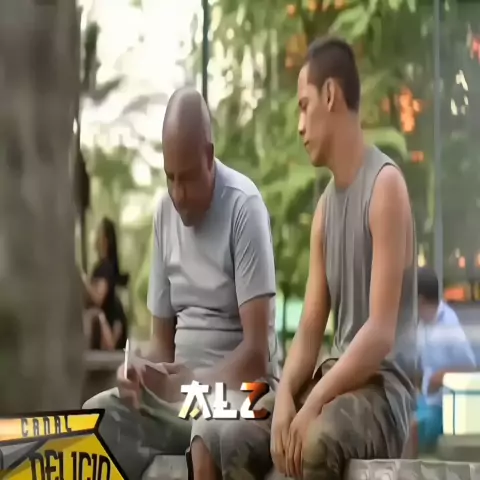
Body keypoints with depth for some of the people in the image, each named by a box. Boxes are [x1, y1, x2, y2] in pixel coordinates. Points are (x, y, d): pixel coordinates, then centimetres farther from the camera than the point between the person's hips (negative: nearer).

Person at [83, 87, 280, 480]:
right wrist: (141, 374, -8)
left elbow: (256, 353, -15)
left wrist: (192, 384, -29)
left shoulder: (244, 207, -11)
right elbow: (163, 340, 15)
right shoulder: (165, 212, 10)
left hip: (241, 389, -7)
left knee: (211, 433, -39)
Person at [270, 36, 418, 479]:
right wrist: (285, 395, -11)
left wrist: (313, 404, -26)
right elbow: (310, 329, 10)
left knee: (316, 440, -37)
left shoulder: (385, 185, -11)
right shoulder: (325, 206, 14)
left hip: (383, 390, -8)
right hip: (338, 381, 8)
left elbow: (381, 333, -19)